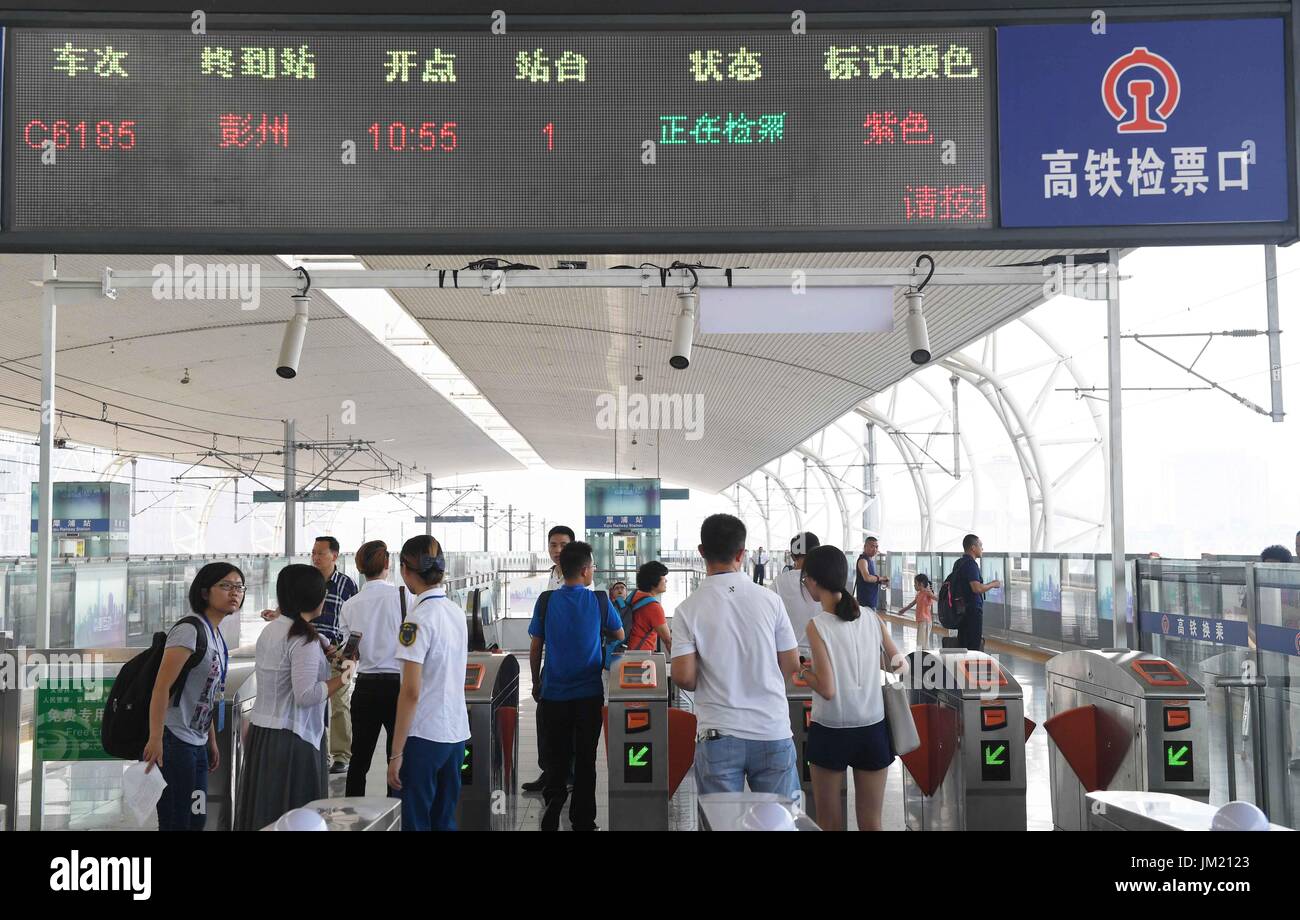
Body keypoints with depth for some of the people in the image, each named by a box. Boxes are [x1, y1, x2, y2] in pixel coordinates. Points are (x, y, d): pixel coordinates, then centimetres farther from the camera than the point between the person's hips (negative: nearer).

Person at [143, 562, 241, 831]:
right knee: (176, 822, -3)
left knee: (197, 819, 13)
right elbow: (161, 687, -22)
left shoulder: (216, 637, 14)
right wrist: (155, 739, -28)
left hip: (197, 744, 9)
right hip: (174, 741, -9)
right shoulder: (189, 630, -14)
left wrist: (212, 742, 22)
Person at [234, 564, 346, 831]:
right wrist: (343, 677, -11)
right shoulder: (304, 639, -16)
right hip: (292, 739, -8)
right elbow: (306, 695, -22)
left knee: (263, 812, 13)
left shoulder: (270, 630, 10)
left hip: (261, 732, 9)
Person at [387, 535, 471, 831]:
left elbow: (411, 692, -18)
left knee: (416, 821, 1)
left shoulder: (418, 619, -15)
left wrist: (396, 753, -14)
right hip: (456, 732, 7)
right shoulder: (457, 612, 8)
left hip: (424, 736, -7)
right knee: (445, 820, 14)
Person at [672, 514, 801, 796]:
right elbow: (791, 665, 3)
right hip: (773, 731, 1)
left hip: (718, 735, -1)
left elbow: (683, 677, -11)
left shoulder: (688, 610, -7)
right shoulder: (769, 600, -3)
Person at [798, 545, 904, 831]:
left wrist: (803, 671, 1)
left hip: (831, 732, -4)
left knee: (829, 823, 11)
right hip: (872, 730, 4)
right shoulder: (871, 617, 0)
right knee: (871, 823, 11)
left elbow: (827, 689, -17)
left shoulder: (818, 626, -14)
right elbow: (897, 661, 13)